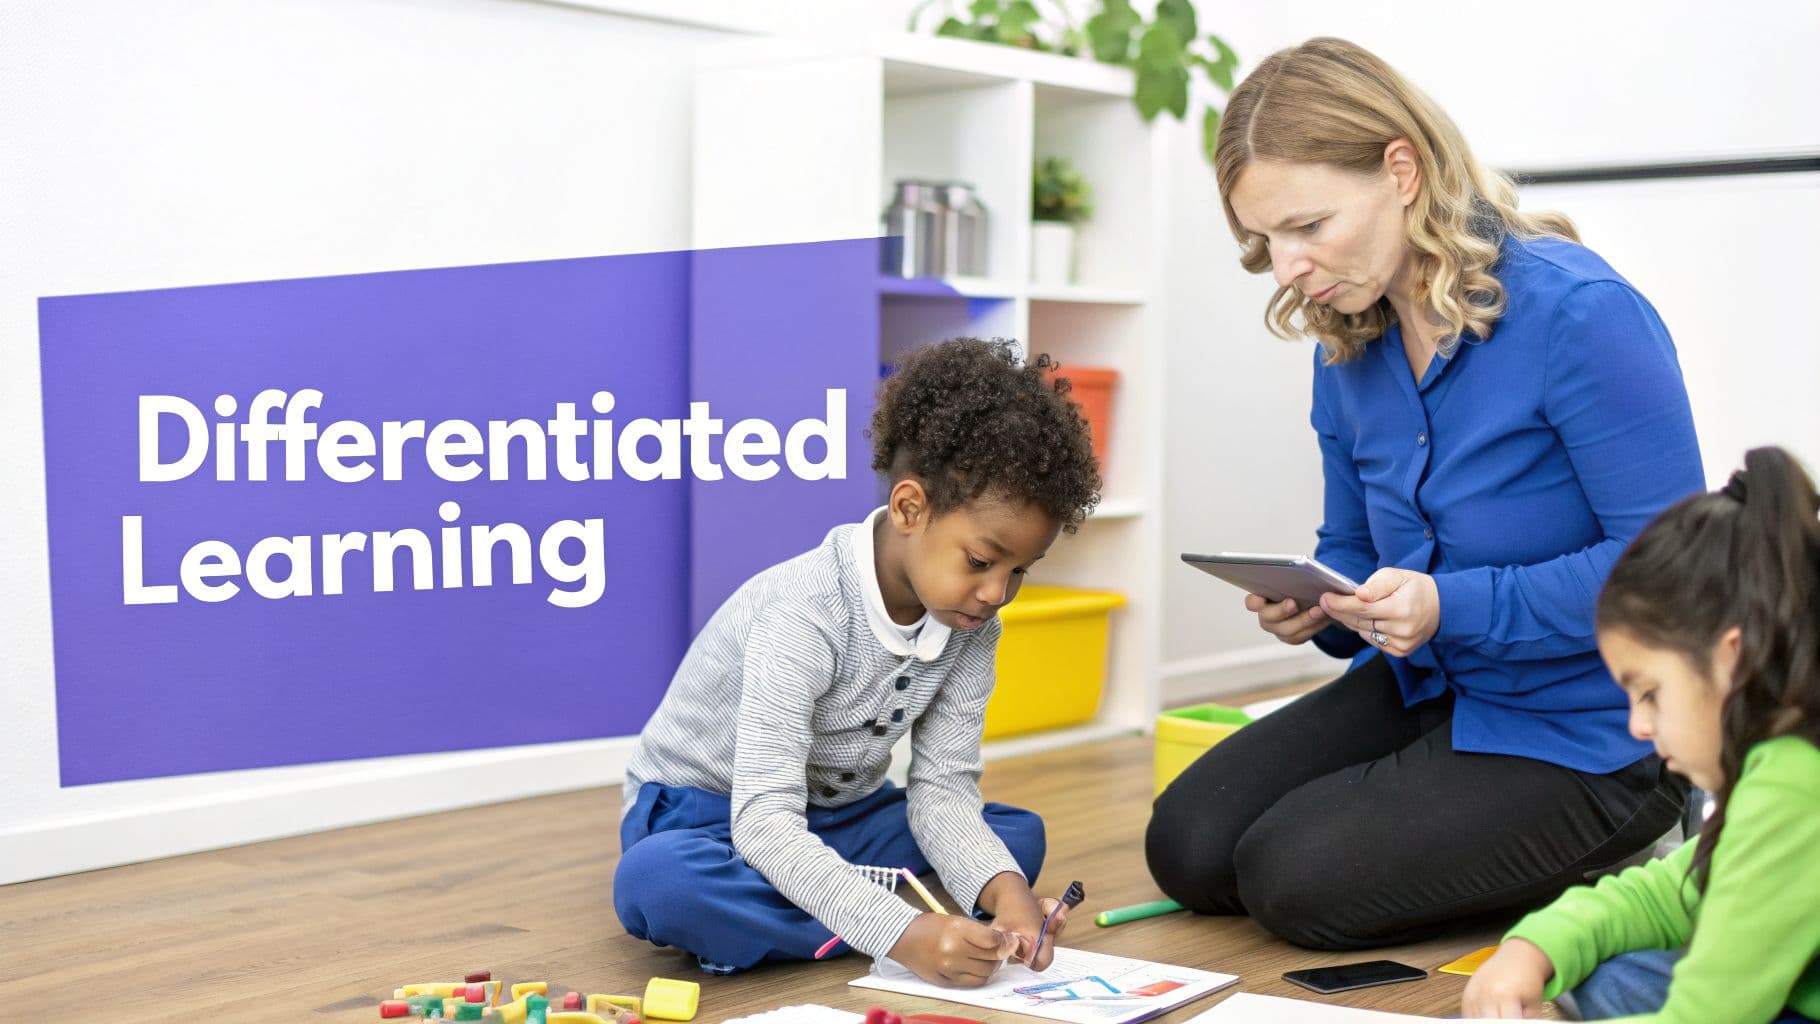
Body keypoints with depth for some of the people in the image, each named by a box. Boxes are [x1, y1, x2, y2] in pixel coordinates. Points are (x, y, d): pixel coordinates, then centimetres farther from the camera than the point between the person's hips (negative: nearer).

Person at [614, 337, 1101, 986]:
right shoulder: (804, 616, -30)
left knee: (1021, 835, -10)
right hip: (705, 812, -7)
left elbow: (942, 788, -10)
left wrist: (1001, 885, -32)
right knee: (655, 881, -39)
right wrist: (901, 933, -46)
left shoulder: (974, 627, -8)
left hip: (836, 815, 7)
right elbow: (764, 822, -36)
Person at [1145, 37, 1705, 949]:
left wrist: (1454, 608, -32)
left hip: (1585, 729, -7)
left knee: (1294, 881, -16)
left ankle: (1612, 860, 5)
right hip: (1427, 689, 8)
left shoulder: (1581, 316, -22)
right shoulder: (1348, 344, 2)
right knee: (1189, 847, -2)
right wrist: (1318, 609, -13)